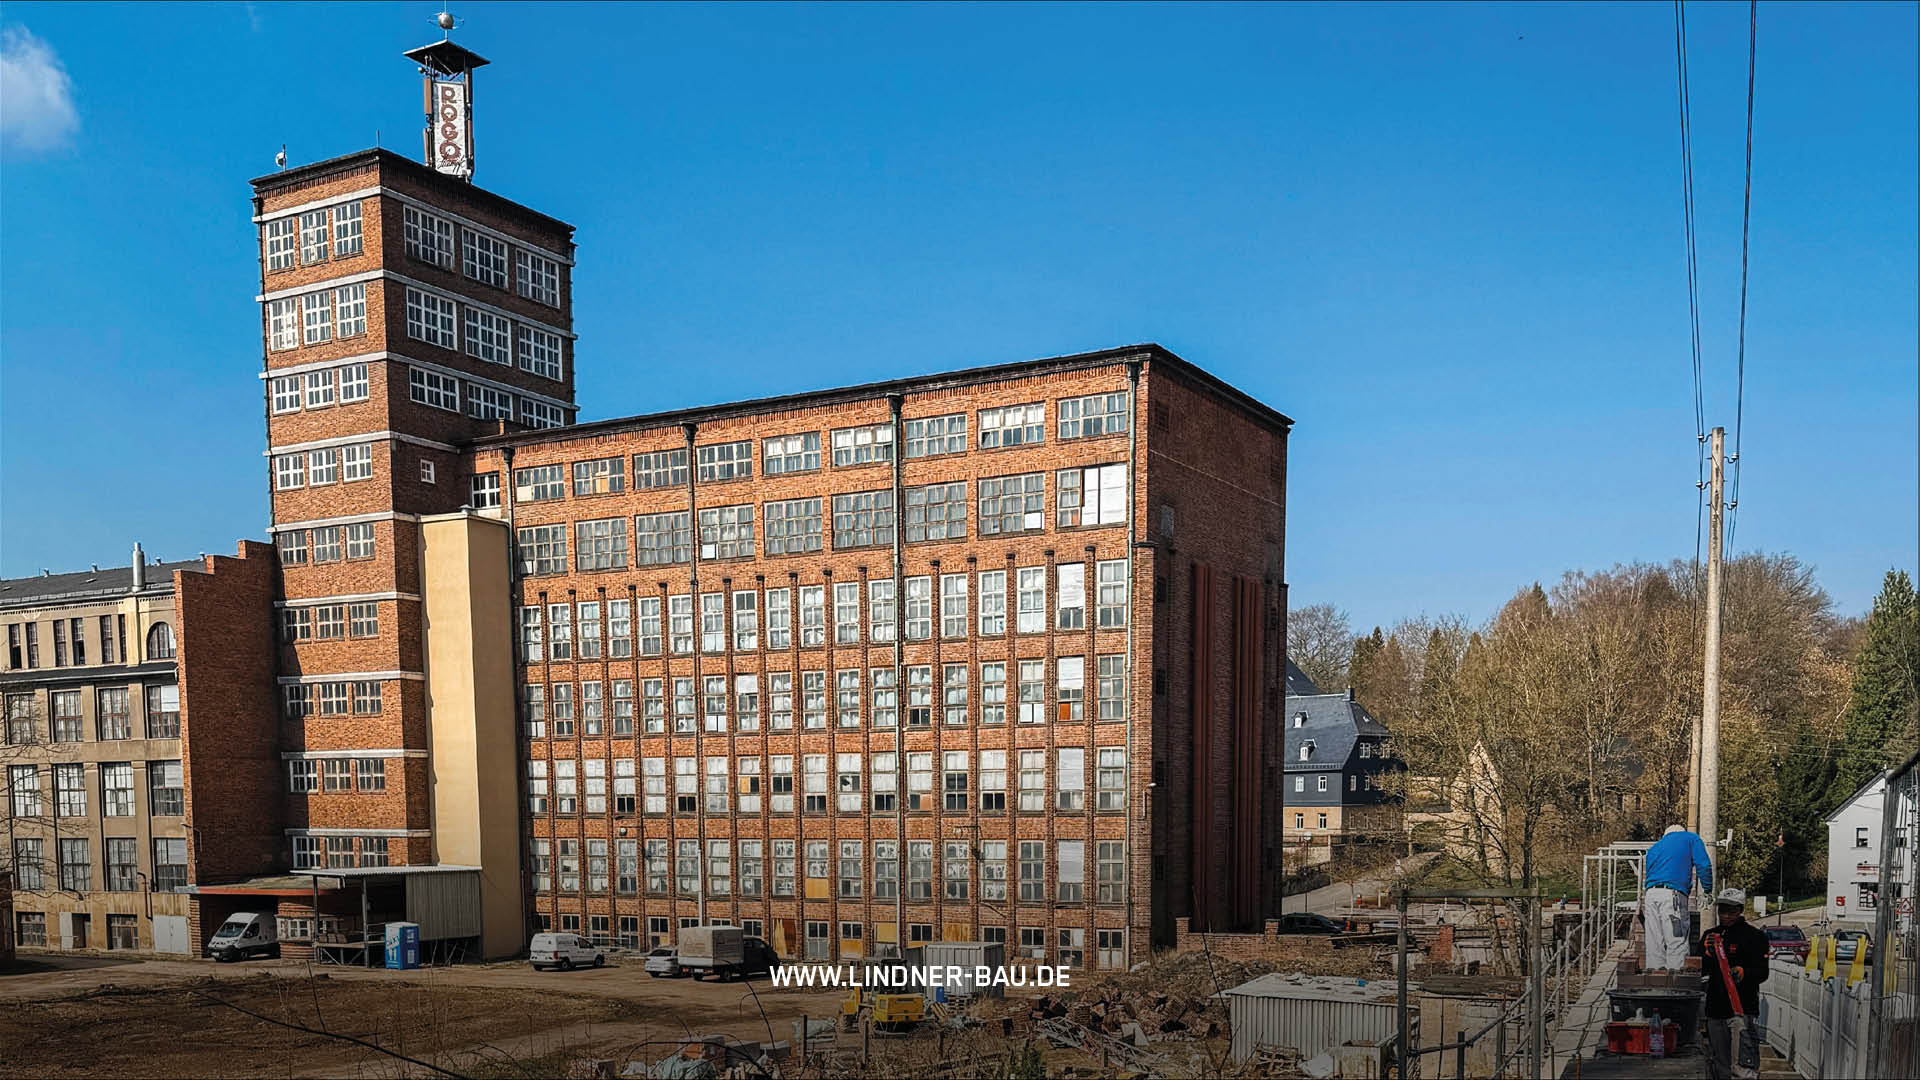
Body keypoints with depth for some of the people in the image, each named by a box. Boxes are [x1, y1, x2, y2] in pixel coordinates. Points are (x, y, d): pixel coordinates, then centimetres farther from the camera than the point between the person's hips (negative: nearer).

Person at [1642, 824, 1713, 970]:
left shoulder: (1654, 848, 32)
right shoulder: (1691, 838, 19)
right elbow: (1704, 866, 4)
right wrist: (1708, 892, 7)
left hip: (1650, 894, 5)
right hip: (1672, 893, -5)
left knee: (1654, 944, 4)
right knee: (1677, 943, -7)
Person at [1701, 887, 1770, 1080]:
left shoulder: (1755, 936, -1)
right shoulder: (1710, 935, 15)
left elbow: (1762, 973, -9)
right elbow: (1700, 970, 10)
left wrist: (1743, 972, -29)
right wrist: (1708, 953, -9)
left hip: (1743, 1010, -6)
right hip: (1715, 1009, 6)